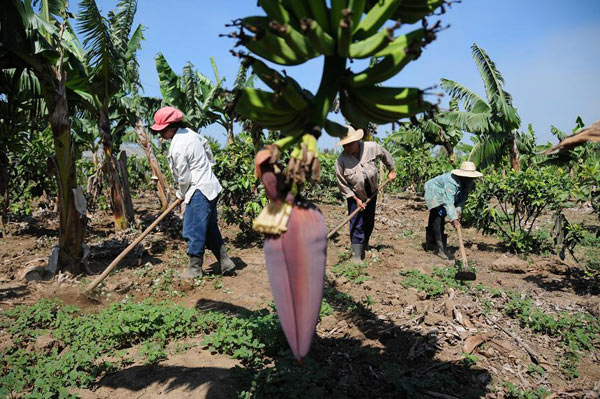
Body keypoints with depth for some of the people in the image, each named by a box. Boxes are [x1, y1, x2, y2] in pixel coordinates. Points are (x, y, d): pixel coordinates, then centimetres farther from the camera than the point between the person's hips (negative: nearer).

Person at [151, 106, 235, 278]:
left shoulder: (177, 148, -20)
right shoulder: (189, 132, 6)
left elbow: (184, 177, -15)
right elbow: (206, 145, 26)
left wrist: (181, 195, 4)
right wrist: (210, 163, 42)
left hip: (199, 190, -10)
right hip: (211, 186, 10)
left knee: (194, 230, -1)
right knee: (210, 228, 16)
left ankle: (195, 268, 10)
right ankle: (225, 262, 21)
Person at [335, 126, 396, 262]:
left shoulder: (372, 147, -19)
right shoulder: (341, 160, -24)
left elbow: (386, 155, 5)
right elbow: (342, 184, -14)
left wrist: (391, 170, 13)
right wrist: (355, 199, -13)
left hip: (371, 193, 3)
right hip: (355, 196, -3)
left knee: (369, 223, 18)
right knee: (356, 225, -8)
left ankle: (365, 244, 43)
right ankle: (356, 256, -2)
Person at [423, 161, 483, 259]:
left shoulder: (469, 183, -16)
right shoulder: (451, 182, -41)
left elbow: (463, 198, -11)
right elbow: (448, 201, -47)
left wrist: (458, 210, -28)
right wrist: (454, 219, -54)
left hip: (444, 196, 8)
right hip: (434, 193, -8)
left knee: (434, 219, 18)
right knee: (438, 218, -17)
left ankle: (430, 244, 30)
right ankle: (441, 248, -14)